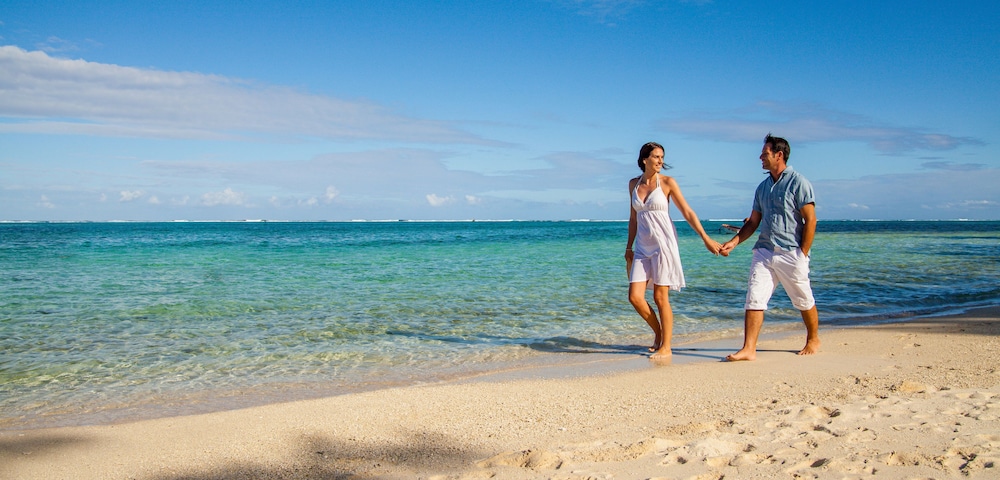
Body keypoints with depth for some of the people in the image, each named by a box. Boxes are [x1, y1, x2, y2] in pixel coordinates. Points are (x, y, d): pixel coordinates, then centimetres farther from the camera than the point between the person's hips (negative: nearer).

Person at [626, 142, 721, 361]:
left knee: (661, 297, -4)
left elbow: (687, 212, -3)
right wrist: (629, 247, 17)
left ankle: (665, 348, 6)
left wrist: (706, 238, -7)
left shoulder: (667, 182, -3)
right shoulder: (633, 184, 10)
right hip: (643, 247, 4)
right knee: (635, 297, -3)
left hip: (663, 243, -4)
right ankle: (658, 332, 21)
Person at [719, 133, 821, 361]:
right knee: (754, 299, -6)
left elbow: (810, 220, -9)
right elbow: (753, 222, 16)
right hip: (764, 251, 5)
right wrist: (734, 242, 2)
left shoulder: (798, 183, -6)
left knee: (804, 301, 10)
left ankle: (813, 340, 32)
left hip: (791, 254, -5)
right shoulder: (763, 187, 13)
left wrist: (802, 254, -13)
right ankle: (749, 349, -8)